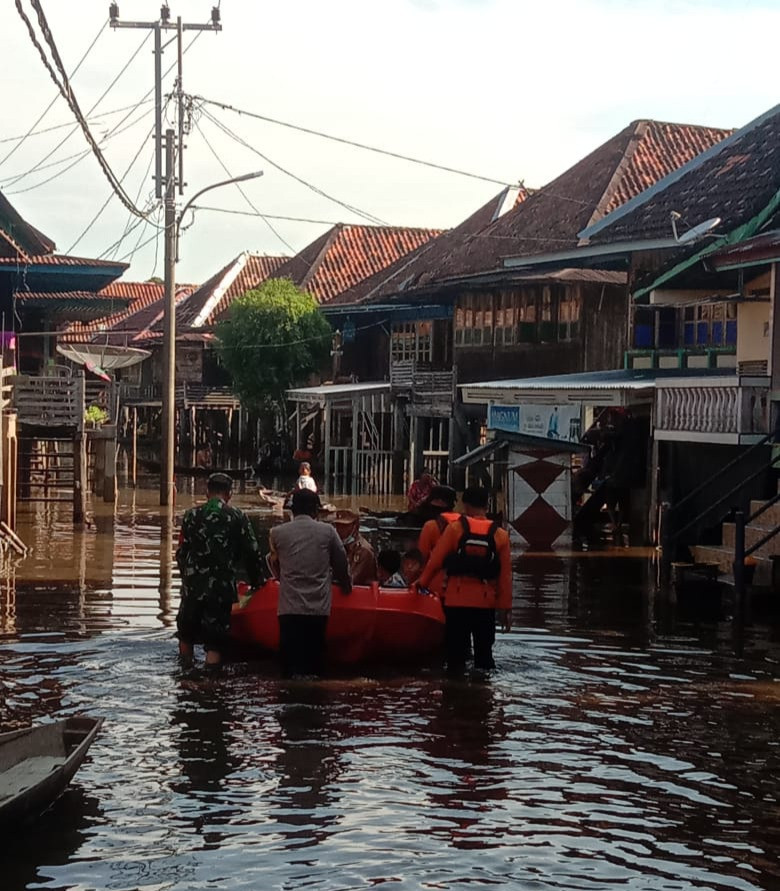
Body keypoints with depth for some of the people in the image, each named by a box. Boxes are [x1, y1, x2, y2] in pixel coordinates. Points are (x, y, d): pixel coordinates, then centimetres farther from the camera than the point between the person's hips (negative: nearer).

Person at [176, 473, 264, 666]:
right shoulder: (237, 517, -2)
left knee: (186, 635, 21)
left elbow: (181, 553, 2)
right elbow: (252, 553, 0)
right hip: (222, 588, -2)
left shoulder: (192, 515, 0)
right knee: (215, 643, 3)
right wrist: (257, 580, 14)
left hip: (192, 585, 2)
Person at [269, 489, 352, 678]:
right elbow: (341, 564, 14)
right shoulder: (327, 531, 4)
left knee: (290, 664, 1)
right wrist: (346, 585, 34)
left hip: (289, 607, 0)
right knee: (314, 662, 5)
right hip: (319, 607, 0)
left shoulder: (277, 533, 5)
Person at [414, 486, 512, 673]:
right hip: (486, 603, 2)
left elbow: (436, 560, -2)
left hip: (457, 601, -2)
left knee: (456, 653, 3)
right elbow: (506, 575, 1)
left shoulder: (455, 528, -4)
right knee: (484, 653, 11)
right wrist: (506, 607, 6)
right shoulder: (500, 535, 1)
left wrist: (422, 582, 15)